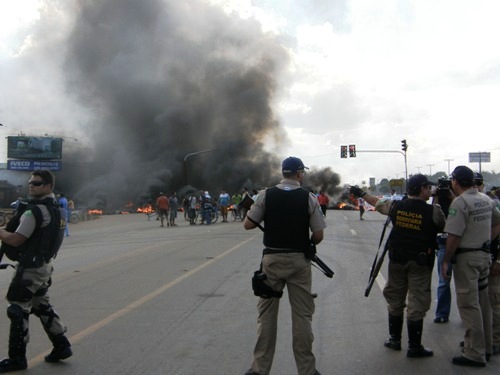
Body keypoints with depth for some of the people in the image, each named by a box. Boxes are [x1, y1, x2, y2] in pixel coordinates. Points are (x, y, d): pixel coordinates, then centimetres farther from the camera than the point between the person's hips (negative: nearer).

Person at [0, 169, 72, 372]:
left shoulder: (35, 211, -20)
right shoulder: (55, 209, 10)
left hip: (30, 267, -9)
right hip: (45, 265, 9)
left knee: (18, 310, -1)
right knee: (42, 306, 20)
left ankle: (17, 358, 6)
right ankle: (61, 346, 23)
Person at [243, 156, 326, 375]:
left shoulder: (266, 195, -4)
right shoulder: (309, 198, -5)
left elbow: (248, 225, -2)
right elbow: (318, 236, -5)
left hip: (272, 259, 1)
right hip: (299, 261, -1)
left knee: (267, 314, 11)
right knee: (302, 316, 8)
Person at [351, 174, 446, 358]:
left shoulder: (395, 206, -1)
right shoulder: (433, 211, -13)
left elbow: (376, 202, 15)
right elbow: (443, 227, 3)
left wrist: (361, 193, 33)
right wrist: (443, 204, 9)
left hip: (397, 260, 4)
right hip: (420, 262, -4)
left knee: (395, 300, 17)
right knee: (416, 303, 1)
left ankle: (394, 339, 29)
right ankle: (414, 347, 6)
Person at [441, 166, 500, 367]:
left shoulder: (460, 202, -17)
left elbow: (454, 236, -20)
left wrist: (446, 260, -12)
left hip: (467, 258, -8)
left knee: (469, 305, -3)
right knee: (483, 302, 17)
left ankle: (475, 354, 0)